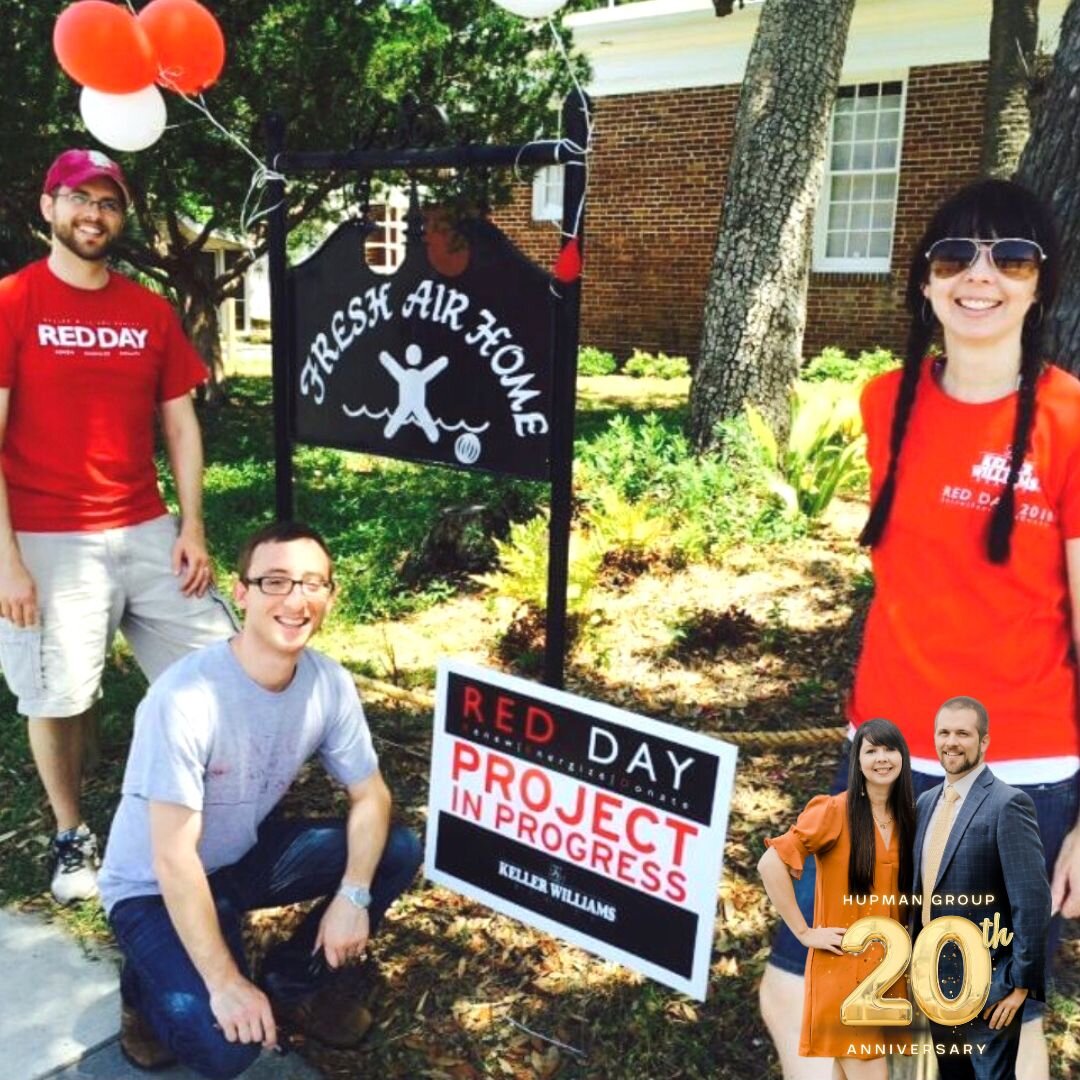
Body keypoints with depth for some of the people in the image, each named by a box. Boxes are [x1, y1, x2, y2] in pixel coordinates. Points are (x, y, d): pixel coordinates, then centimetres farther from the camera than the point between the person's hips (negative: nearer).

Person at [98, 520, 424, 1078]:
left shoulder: (329, 682, -14)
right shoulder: (185, 698, -32)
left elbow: (370, 794, -4)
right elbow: (174, 858, -28)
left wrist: (352, 895, -19)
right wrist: (224, 981, -26)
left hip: (247, 855, 6)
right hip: (155, 887, -5)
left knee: (397, 851, -11)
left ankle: (292, 980, 9)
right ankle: (149, 988, 10)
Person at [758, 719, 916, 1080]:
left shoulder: (909, 817, 6)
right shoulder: (834, 811, -11)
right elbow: (770, 865, -16)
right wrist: (804, 932, -14)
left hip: (890, 968, 5)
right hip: (843, 967, -5)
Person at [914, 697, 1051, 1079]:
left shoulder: (1008, 804, -16)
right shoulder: (927, 801, 8)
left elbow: (1032, 901, -18)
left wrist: (1021, 983, -16)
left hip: (985, 985, -7)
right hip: (937, 980, 7)